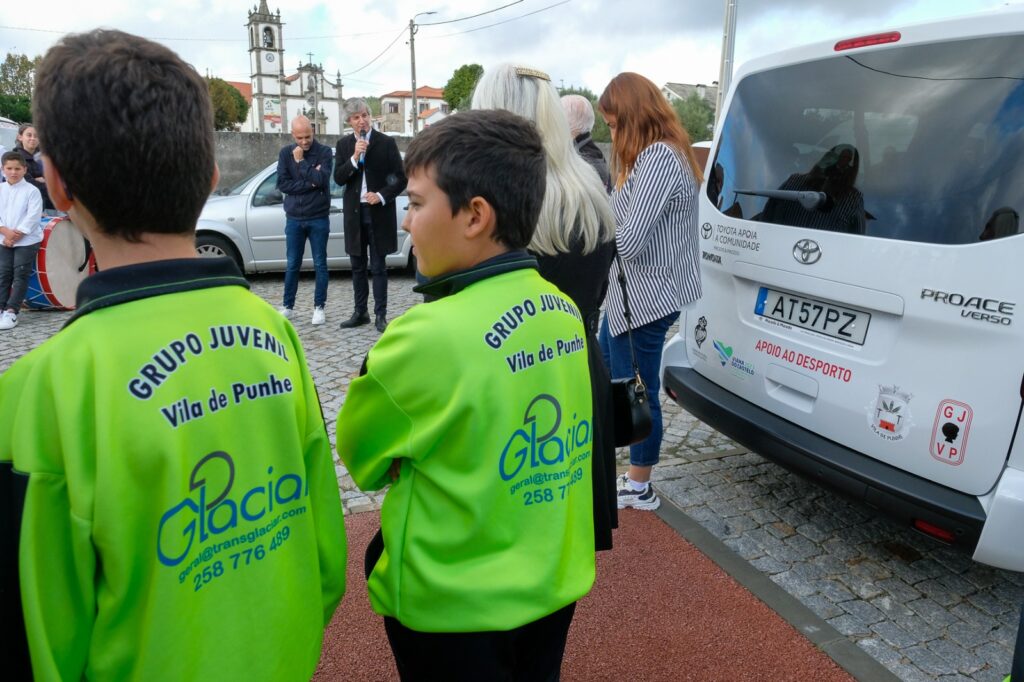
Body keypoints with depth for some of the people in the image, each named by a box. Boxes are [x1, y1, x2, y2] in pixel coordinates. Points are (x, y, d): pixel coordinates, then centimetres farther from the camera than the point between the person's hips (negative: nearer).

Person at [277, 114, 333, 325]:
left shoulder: (324, 152, -3)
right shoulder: (286, 153, 4)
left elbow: (321, 179, -17)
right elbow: (282, 184, -5)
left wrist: (301, 161, -13)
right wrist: (310, 183, -13)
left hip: (318, 218, -2)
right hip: (294, 218, 2)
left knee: (320, 264, 3)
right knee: (292, 265, 8)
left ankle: (319, 307, 11)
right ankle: (287, 306, 18)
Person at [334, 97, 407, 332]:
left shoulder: (386, 143, -2)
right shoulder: (343, 145, 7)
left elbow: (401, 178, -3)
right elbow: (338, 178, -1)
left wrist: (382, 196, -16)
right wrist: (354, 158, -15)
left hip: (379, 213, -3)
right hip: (354, 214, 4)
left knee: (378, 267, 1)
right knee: (358, 267, 11)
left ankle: (380, 315, 7)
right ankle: (360, 313, 20)